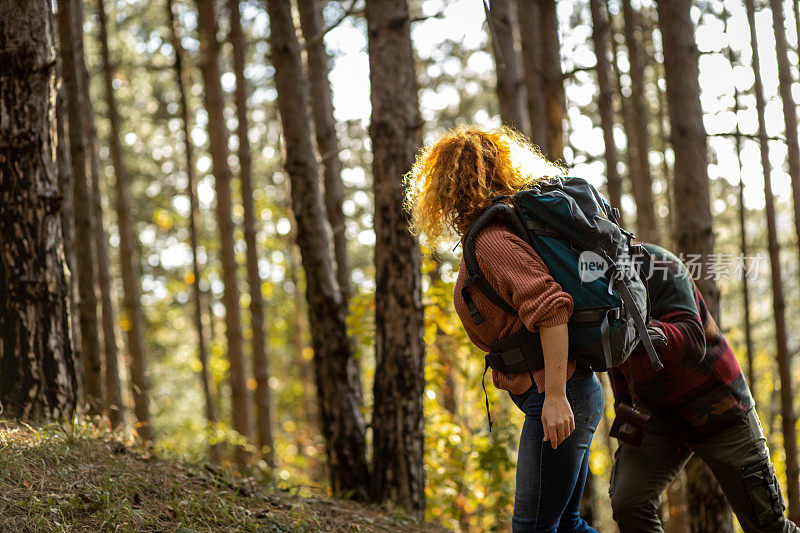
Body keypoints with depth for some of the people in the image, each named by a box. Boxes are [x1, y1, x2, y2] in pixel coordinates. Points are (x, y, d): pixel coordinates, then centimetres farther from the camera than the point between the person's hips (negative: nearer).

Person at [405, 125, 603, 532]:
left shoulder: (492, 240, -14)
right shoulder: (501, 232, 17)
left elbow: (550, 306, -25)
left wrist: (555, 396, -29)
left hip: (558, 398, -10)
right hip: (570, 394, 10)